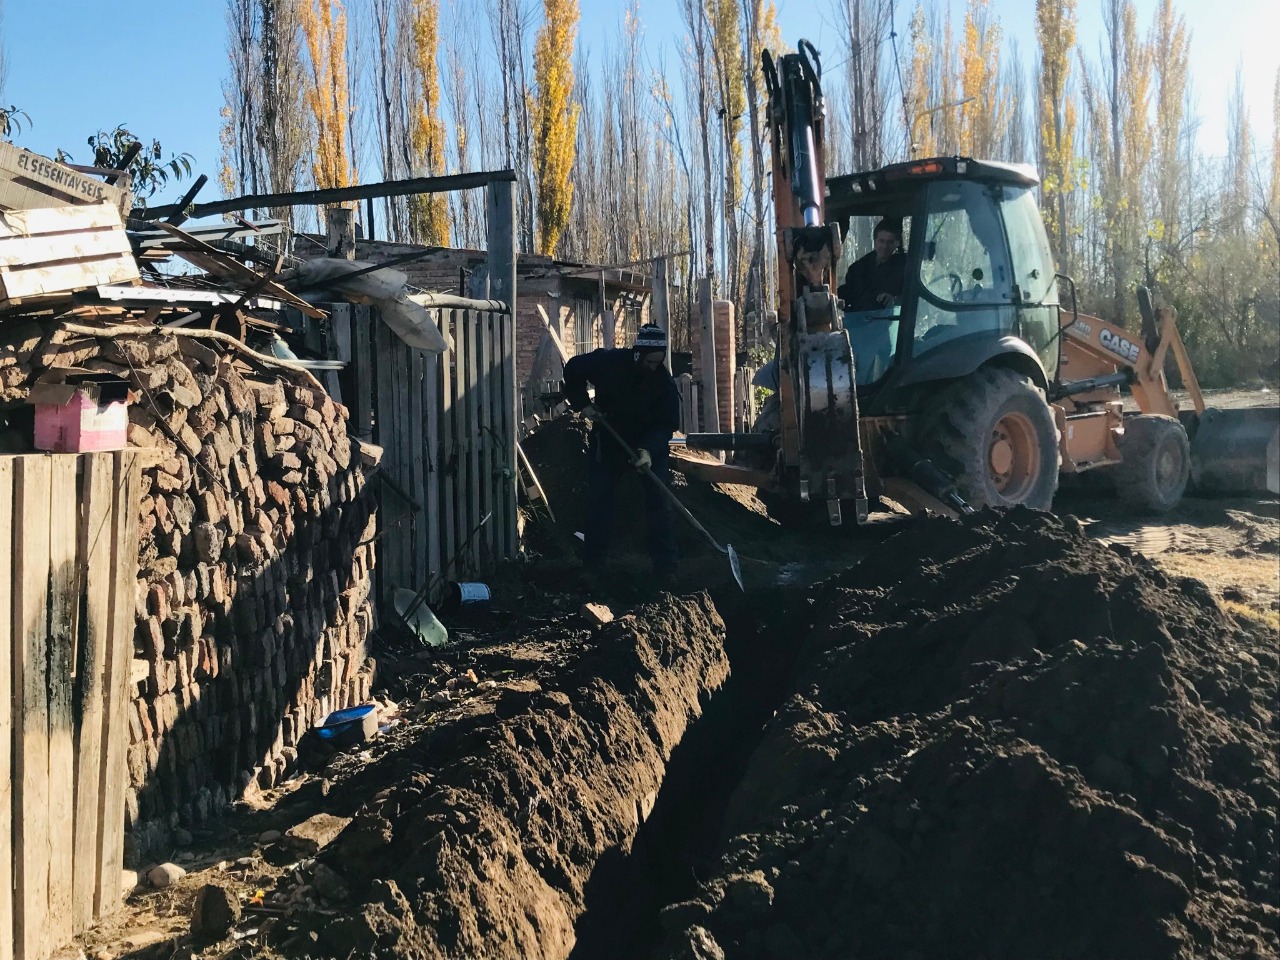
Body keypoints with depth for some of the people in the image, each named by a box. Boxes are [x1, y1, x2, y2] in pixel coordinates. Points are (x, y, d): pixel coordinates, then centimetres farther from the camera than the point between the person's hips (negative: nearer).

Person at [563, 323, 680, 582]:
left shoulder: (664, 381, -20)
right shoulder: (609, 362, -21)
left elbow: (667, 423, -20)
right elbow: (573, 368, -4)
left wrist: (649, 448, -36)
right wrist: (583, 404, -9)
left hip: (650, 446, -1)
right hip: (607, 443, 1)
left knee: (660, 503, -7)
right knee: (598, 503, 4)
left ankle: (666, 567, 0)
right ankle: (593, 564, 18)